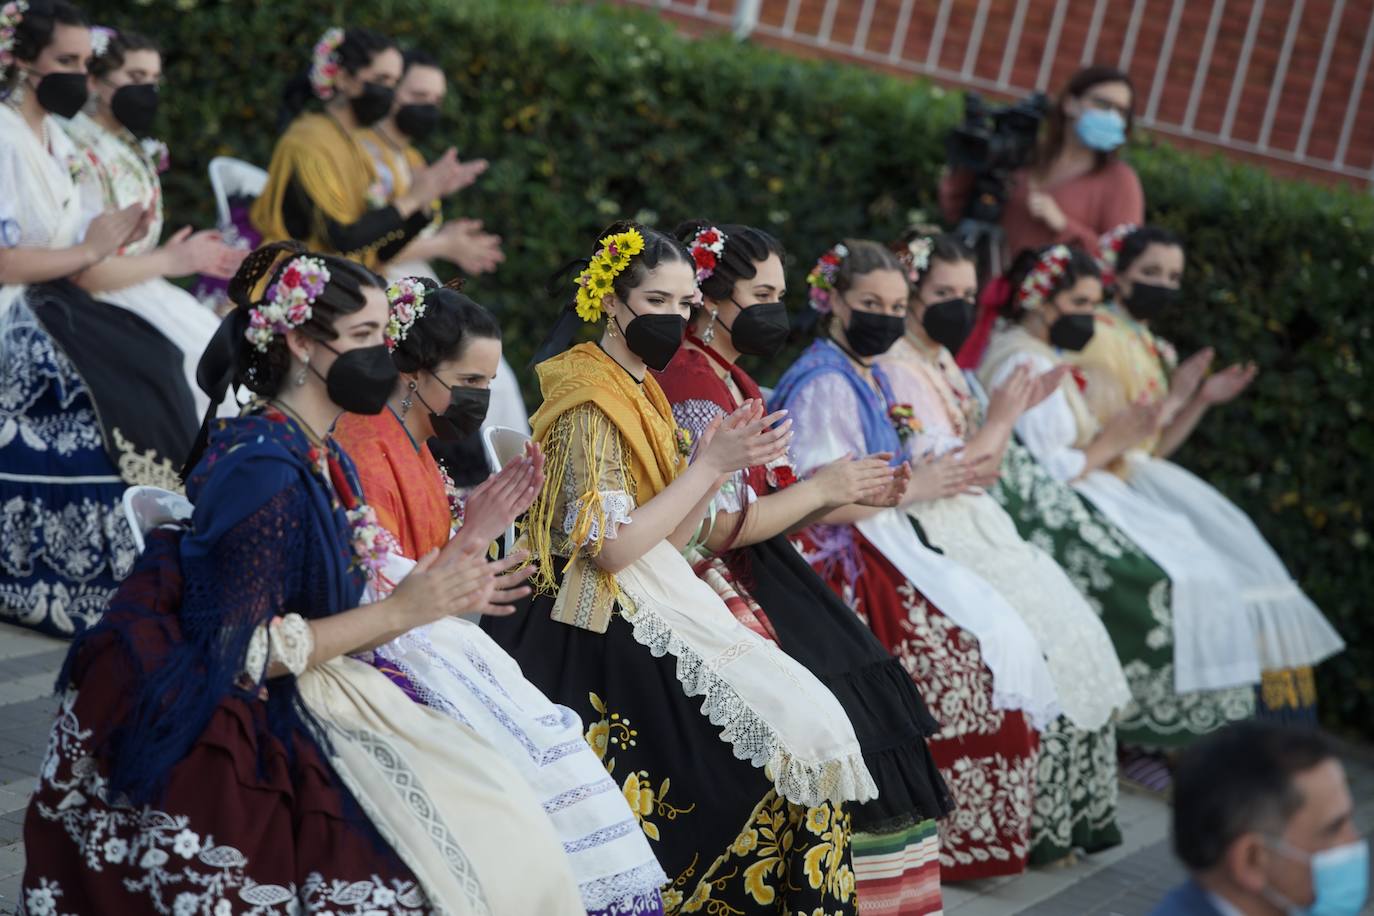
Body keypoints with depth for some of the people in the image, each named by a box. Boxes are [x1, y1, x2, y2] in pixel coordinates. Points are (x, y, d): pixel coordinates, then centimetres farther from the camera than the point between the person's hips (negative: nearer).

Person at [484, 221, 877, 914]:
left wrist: (717, 460, -2)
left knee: (810, 721, -3)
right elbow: (611, 546, -19)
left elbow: (669, 538, 13)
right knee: (796, 730, -13)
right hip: (615, 626, -9)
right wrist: (710, 465, -16)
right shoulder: (591, 401, -11)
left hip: (660, 603, 9)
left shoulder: (643, 391, 15)